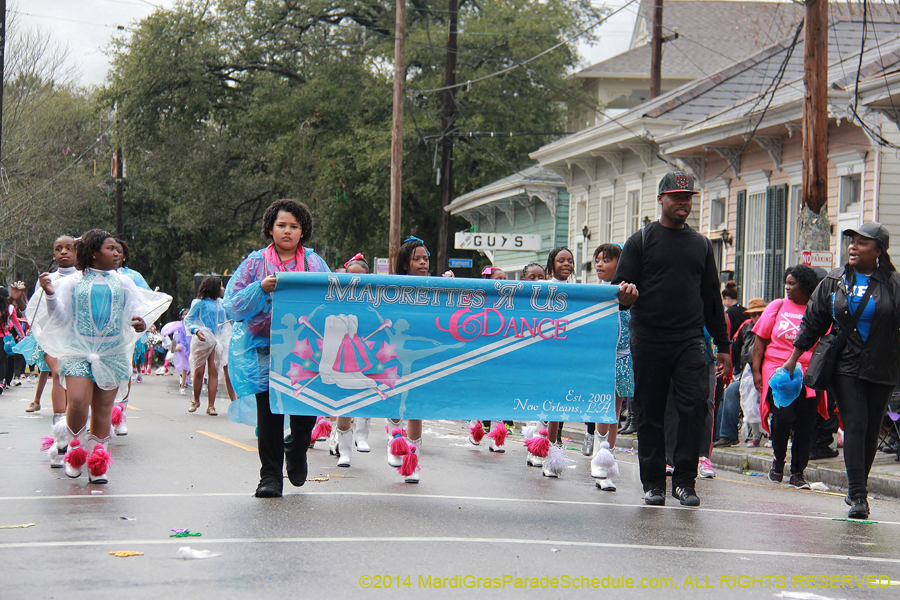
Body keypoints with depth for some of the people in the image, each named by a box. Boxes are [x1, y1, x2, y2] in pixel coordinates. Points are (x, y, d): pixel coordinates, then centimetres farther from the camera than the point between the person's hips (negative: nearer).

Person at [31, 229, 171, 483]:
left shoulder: (122, 283, 13)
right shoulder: (72, 283, 7)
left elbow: (136, 311, 9)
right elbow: (59, 317, 5)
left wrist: (140, 324, -14)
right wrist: (50, 295, -13)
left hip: (112, 353, 2)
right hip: (78, 351, -2)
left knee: (103, 409, 3)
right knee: (78, 402, -17)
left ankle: (97, 464, 12)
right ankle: (75, 452, 7)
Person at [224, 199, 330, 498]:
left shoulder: (314, 263, 11)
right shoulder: (256, 263, 6)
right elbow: (232, 306, 1)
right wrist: (260, 289, -14)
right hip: (265, 347, -1)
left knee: (308, 403, -9)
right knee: (269, 412, 0)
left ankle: (297, 450, 22)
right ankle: (270, 476, 8)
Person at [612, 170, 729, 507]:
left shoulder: (701, 245, 16)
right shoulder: (641, 241, 6)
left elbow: (712, 298, 19)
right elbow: (621, 289, 2)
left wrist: (723, 346, 16)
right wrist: (625, 297, -23)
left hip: (690, 341, 2)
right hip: (648, 342, -2)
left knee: (695, 407, -11)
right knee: (650, 414, 3)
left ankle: (684, 480, -3)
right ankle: (653, 483, 12)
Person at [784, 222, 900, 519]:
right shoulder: (833, 282, 8)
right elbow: (812, 322, 13)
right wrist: (793, 358, 12)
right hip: (845, 367, 0)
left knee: (872, 430, 5)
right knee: (855, 426, -10)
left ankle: (858, 489, 19)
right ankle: (858, 495, -13)